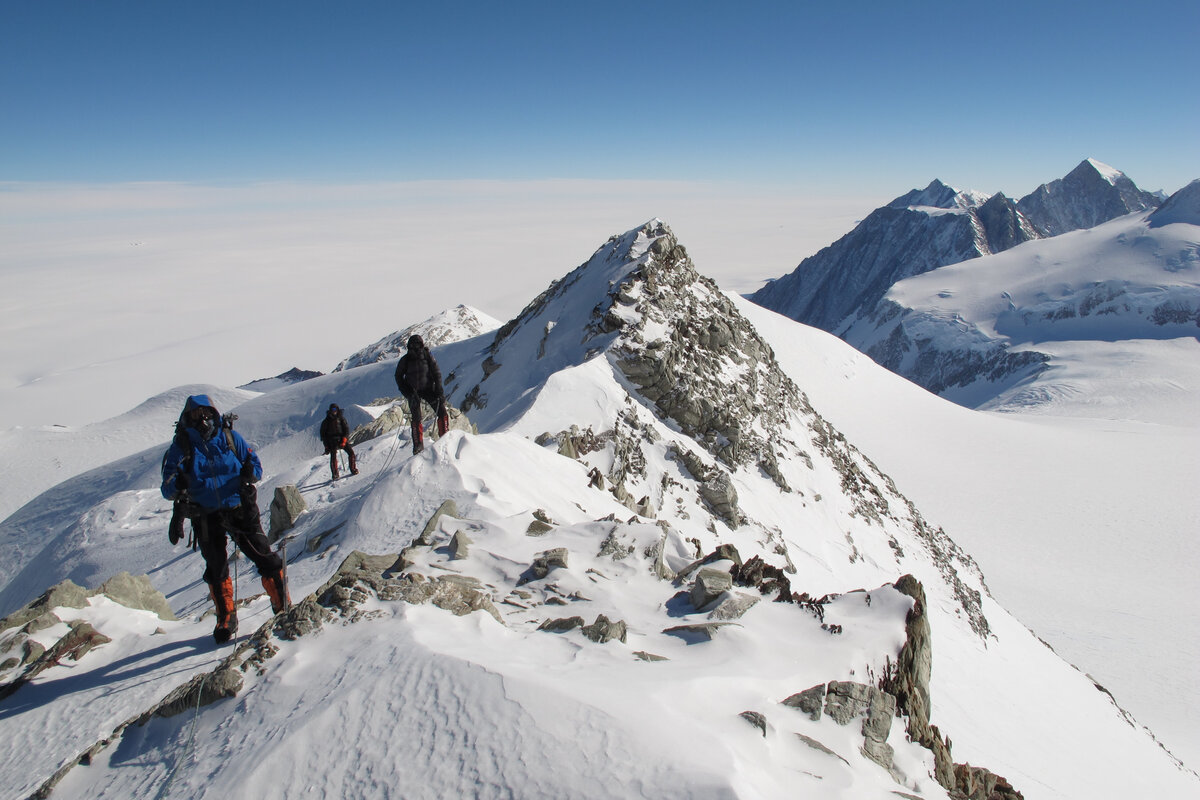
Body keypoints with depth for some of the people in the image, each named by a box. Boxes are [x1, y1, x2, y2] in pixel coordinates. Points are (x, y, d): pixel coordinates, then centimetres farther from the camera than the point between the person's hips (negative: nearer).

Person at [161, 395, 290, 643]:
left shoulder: (229, 436, -2)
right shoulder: (181, 446, -3)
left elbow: (255, 463, 4)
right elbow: (168, 489, -6)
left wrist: (250, 473, -20)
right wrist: (176, 487, -30)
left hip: (240, 509, -1)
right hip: (206, 516, 1)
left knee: (264, 556, -3)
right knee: (216, 569, 10)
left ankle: (283, 606, 13)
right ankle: (226, 620, 28)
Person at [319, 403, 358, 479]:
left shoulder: (341, 418, 9)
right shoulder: (326, 421, 9)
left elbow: (346, 429, 1)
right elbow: (323, 433, 10)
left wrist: (344, 440, -14)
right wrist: (326, 446, 2)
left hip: (342, 439, 1)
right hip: (332, 441, -1)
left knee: (351, 452, -11)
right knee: (333, 456, -14)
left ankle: (353, 469, 1)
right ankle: (335, 474, -10)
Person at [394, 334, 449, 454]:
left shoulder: (428, 356, -4)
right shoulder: (405, 360, -4)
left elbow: (436, 373, 0)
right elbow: (398, 377, 4)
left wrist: (438, 389, -12)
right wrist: (407, 392, -8)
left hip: (428, 389, 1)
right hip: (413, 391, -1)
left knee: (442, 412, -11)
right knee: (416, 418, -9)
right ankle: (418, 445, -3)